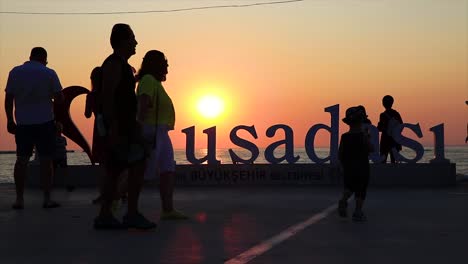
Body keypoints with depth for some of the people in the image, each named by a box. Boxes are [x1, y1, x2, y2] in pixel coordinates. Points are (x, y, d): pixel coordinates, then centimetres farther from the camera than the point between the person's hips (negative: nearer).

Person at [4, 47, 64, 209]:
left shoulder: (15, 72, 4)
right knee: (46, 160, 2)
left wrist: (10, 120, 9)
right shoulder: (49, 73, -3)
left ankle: (19, 199, 7)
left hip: (22, 123, 2)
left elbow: (8, 99, 2)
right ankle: (47, 199, 1)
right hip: (45, 122, -2)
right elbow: (60, 99, -4)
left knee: (21, 160, 8)